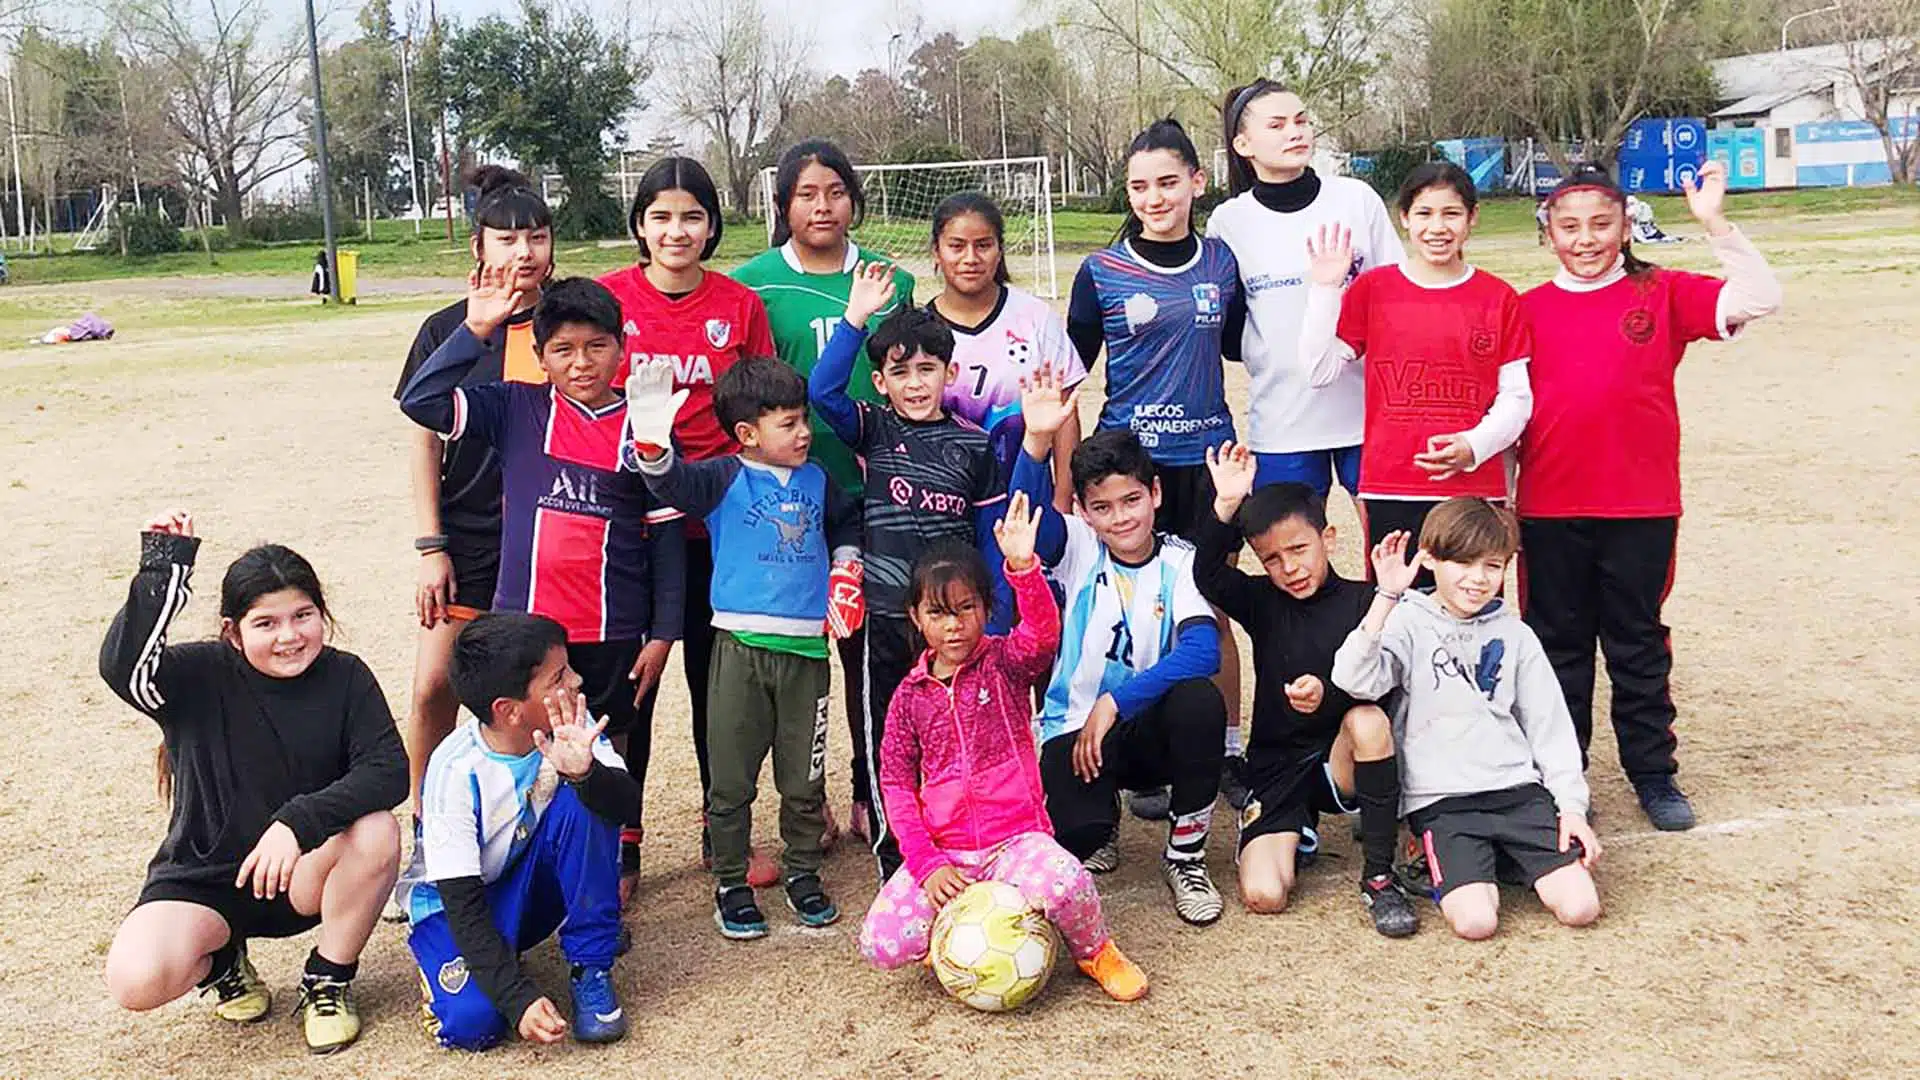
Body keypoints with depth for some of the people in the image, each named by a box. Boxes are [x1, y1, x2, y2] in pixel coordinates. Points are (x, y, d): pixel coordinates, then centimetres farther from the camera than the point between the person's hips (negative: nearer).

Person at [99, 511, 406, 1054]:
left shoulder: (344, 676, -10)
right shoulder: (202, 675, -13)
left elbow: (388, 770, -22)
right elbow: (122, 667, -34)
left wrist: (297, 821, -34)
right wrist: (162, 569, -37)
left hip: (303, 874, 1)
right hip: (202, 880, -1)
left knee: (377, 832, -31)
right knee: (136, 981, -28)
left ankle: (328, 983, -4)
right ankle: (219, 959, 11)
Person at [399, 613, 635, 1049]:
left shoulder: (569, 726, -15)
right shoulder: (457, 771, -27)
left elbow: (628, 805, -28)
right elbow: (462, 901, -26)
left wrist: (586, 772, -51)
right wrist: (519, 998, -35)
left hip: (534, 880, 4)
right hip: (452, 898, -4)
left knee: (582, 800, -26)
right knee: (471, 1021, -31)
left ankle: (591, 970, -14)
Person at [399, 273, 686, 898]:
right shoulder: (516, 411, 1)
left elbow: (666, 538, 1)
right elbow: (421, 401, -8)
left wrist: (663, 632, -1)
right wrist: (476, 330, -12)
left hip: (614, 633, 0)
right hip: (526, 624, 0)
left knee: (614, 749, 14)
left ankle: (621, 856, 33)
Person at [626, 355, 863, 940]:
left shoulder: (816, 481, 10)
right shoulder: (724, 478, -5)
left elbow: (846, 519, 30)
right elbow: (671, 482, -25)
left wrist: (845, 563, 14)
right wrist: (652, 437, -43)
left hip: (807, 648, 4)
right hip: (741, 645, -3)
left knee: (804, 777, 12)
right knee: (731, 777, 5)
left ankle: (802, 871, 30)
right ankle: (731, 882, 19)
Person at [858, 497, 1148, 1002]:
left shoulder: (1005, 663, 1)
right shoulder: (911, 695, 6)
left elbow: (1042, 632, -22)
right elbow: (896, 780, 4)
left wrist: (1023, 567, -40)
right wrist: (927, 863, -8)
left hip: (1016, 839, -2)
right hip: (943, 851, 2)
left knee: (1066, 885, -35)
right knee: (881, 943, -19)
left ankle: (1094, 951, 1)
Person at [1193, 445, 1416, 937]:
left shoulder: (1362, 602, -4)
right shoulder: (1262, 602, 2)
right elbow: (1209, 576, -16)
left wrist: (1328, 694, -31)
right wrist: (1226, 507, -31)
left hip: (1341, 763, -1)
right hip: (1275, 764, 1)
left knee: (1368, 719, -36)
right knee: (1263, 896, -17)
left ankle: (1378, 876, -21)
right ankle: (1298, 834, 21)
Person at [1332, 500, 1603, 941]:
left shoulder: (1515, 635, 11)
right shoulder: (1408, 623, -1)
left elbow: (1550, 726, 14)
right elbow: (1354, 681, -20)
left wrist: (1572, 805, 4)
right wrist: (1386, 598, -25)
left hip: (1519, 789, 3)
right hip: (1440, 800, -3)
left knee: (1579, 907, -13)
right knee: (1475, 921, -21)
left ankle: (1504, 857, 14)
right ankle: (1465, 870, 11)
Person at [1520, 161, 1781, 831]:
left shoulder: (1663, 294, 2)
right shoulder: (1529, 309, 5)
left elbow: (1759, 299, -10)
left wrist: (1714, 223, -17)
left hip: (1642, 506, -1)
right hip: (1550, 510, 1)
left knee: (1638, 644, 10)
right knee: (1559, 646, 10)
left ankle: (1653, 774, 22)